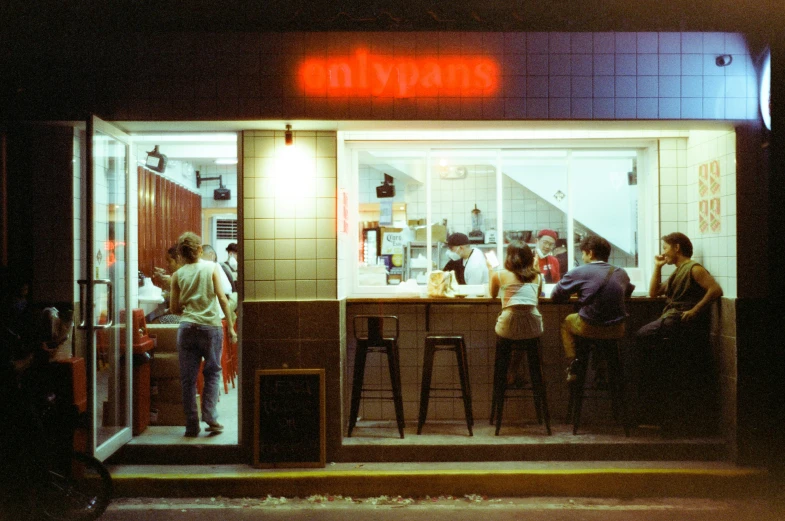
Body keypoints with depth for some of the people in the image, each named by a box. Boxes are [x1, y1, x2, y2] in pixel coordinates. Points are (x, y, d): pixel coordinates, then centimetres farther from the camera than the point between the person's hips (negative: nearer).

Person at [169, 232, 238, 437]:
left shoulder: (178, 275, 5)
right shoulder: (212, 267, -1)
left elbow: (174, 307, 7)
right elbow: (222, 298, -6)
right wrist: (231, 327, -3)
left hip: (187, 327, 2)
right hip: (211, 326, -1)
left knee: (188, 378, 7)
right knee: (212, 373, 13)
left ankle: (192, 425, 8)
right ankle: (210, 417, 1)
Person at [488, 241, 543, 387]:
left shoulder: (500, 274, 2)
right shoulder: (537, 276, 9)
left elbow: (492, 294, 21)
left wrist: (491, 270, 32)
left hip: (509, 326, -3)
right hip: (533, 328, 3)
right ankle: (512, 375, 44)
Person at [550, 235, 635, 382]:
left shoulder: (579, 272, -9)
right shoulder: (621, 273, 4)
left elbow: (555, 296, -4)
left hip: (590, 329, -4)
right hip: (617, 331, 4)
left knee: (567, 322, 28)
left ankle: (573, 365, 17)